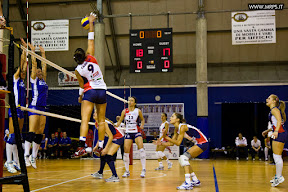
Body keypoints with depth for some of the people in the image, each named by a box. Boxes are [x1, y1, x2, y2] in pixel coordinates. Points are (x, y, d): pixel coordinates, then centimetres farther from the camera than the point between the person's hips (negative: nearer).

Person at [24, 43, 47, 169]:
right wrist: (32, 51, 3)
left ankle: (33, 157, 8)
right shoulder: (33, 79, 3)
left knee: (40, 134, 4)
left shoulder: (43, 80, 19)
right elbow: (34, 64, -1)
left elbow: (44, 65, 24)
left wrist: (43, 53, 28)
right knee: (31, 132, -15)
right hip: (34, 107, -7)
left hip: (43, 108, 7)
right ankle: (26, 156, -18)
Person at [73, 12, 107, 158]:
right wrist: (91, 22, 9)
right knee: (101, 120, 10)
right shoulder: (91, 58, -4)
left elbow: (82, 85, 3)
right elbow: (91, 40, 3)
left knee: (84, 120, -11)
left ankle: (81, 146, -26)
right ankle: (100, 147, 14)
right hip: (102, 91, 3)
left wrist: (80, 96, 21)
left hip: (90, 92, -3)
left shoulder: (78, 70, -8)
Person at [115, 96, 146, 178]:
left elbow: (142, 119, 13)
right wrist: (115, 126, -5)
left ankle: (143, 170, -17)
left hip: (136, 132, -2)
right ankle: (127, 171, 12)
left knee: (141, 148, -21)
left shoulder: (138, 111, -1)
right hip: (128, 133, 2)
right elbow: (120, 121, 10)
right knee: (126, 151, -3)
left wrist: (142, 125, -6)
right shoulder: (124, 111, 2)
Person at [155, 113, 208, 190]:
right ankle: (195, 180, 22)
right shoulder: (176, 129, 10)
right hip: (198, 143, 10)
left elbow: (178, 143, -21)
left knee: (184, 157, -21)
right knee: (182, 159, 11)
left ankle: (188, 183, -28)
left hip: (202, 143, -10)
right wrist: (161, 143, -2)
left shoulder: (182, 127, -18)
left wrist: (167, 137, -21)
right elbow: (172, 143, 11)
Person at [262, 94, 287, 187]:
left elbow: (279, 120, -24)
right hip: (280, 134, 10)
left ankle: (279, 177, -8)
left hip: (280, 134, -10)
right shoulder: (273, 110, 21)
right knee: (277, 156, 14)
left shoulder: (274, 109, -7)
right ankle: (277, 176, 20)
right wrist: (267, 131, 35)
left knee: (277, 156, -9)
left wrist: (276, 131, -37)